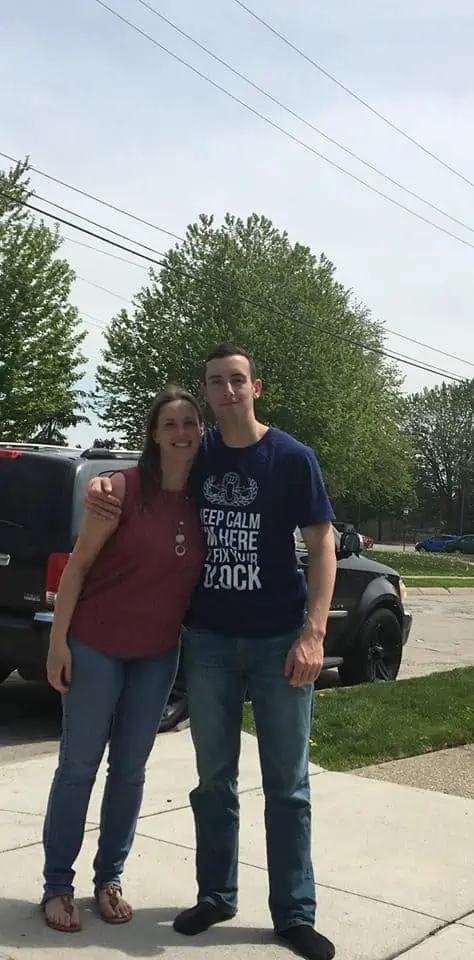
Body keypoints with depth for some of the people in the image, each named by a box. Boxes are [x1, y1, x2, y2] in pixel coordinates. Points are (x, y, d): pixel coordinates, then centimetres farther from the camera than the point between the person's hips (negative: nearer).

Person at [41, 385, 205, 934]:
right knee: (78, 767, 5)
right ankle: (57, 887, 19)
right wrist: (58, 640, -13)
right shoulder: (122, 488, -14)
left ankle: (109, 879, 28)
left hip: (158, 654, 4)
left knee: (130, 770, 12)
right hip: (96, 646, -4)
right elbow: (78, 565, -10)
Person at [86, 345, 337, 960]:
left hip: (279, 641, -2)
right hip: (208, 639, 3)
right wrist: (102, 487, -4)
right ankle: (215, 896, 29)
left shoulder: (291, 458, -5)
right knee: (214, 780, 12)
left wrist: (313, 634, -15)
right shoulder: (194, 456, 5)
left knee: (287, 785, 5)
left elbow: (321, 547, -6)